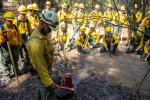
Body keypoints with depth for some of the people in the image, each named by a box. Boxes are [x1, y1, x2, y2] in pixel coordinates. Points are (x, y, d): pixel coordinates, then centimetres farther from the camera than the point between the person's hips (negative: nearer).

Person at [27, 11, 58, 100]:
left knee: (42, 90, 27)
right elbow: (40, 65, -29)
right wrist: (49, 82, -23)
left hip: (46, 68, 9)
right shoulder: (36, 42, -33)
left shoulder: (42, 34, -2)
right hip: (42, 72, -9)